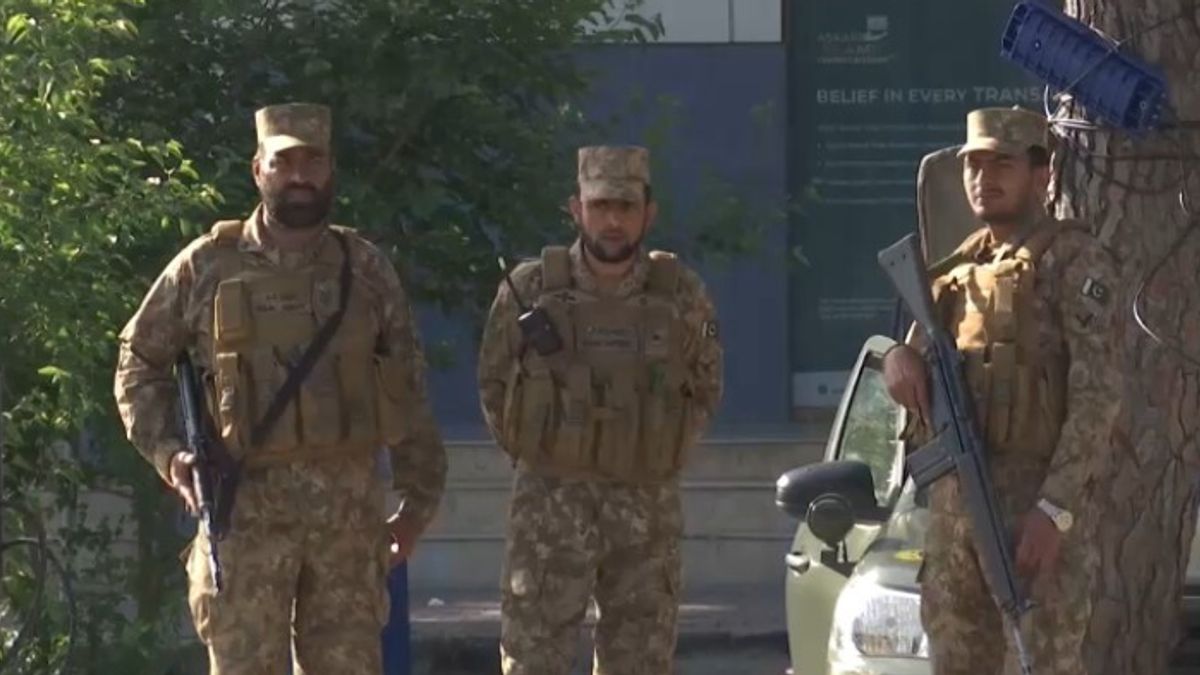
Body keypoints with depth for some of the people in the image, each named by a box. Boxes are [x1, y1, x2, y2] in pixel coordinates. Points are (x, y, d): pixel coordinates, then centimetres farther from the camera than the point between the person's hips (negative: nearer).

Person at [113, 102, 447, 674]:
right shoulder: (207, 267, 3)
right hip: (247, 505, -2)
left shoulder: (365, 268, 8)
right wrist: (168, 453, -2)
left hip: (350, 504, 2)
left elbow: (407, 389, 11)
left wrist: (418, 497, 8)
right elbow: (140, 362, 11)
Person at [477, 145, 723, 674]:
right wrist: (536, 453, 6)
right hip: (551, 506, -2)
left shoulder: (681, 297, -2)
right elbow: (494, 385, 8)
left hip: (649, 511, 2)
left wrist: (656, 455, 6)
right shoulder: (530, 291, -6)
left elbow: (705, 391, 13)